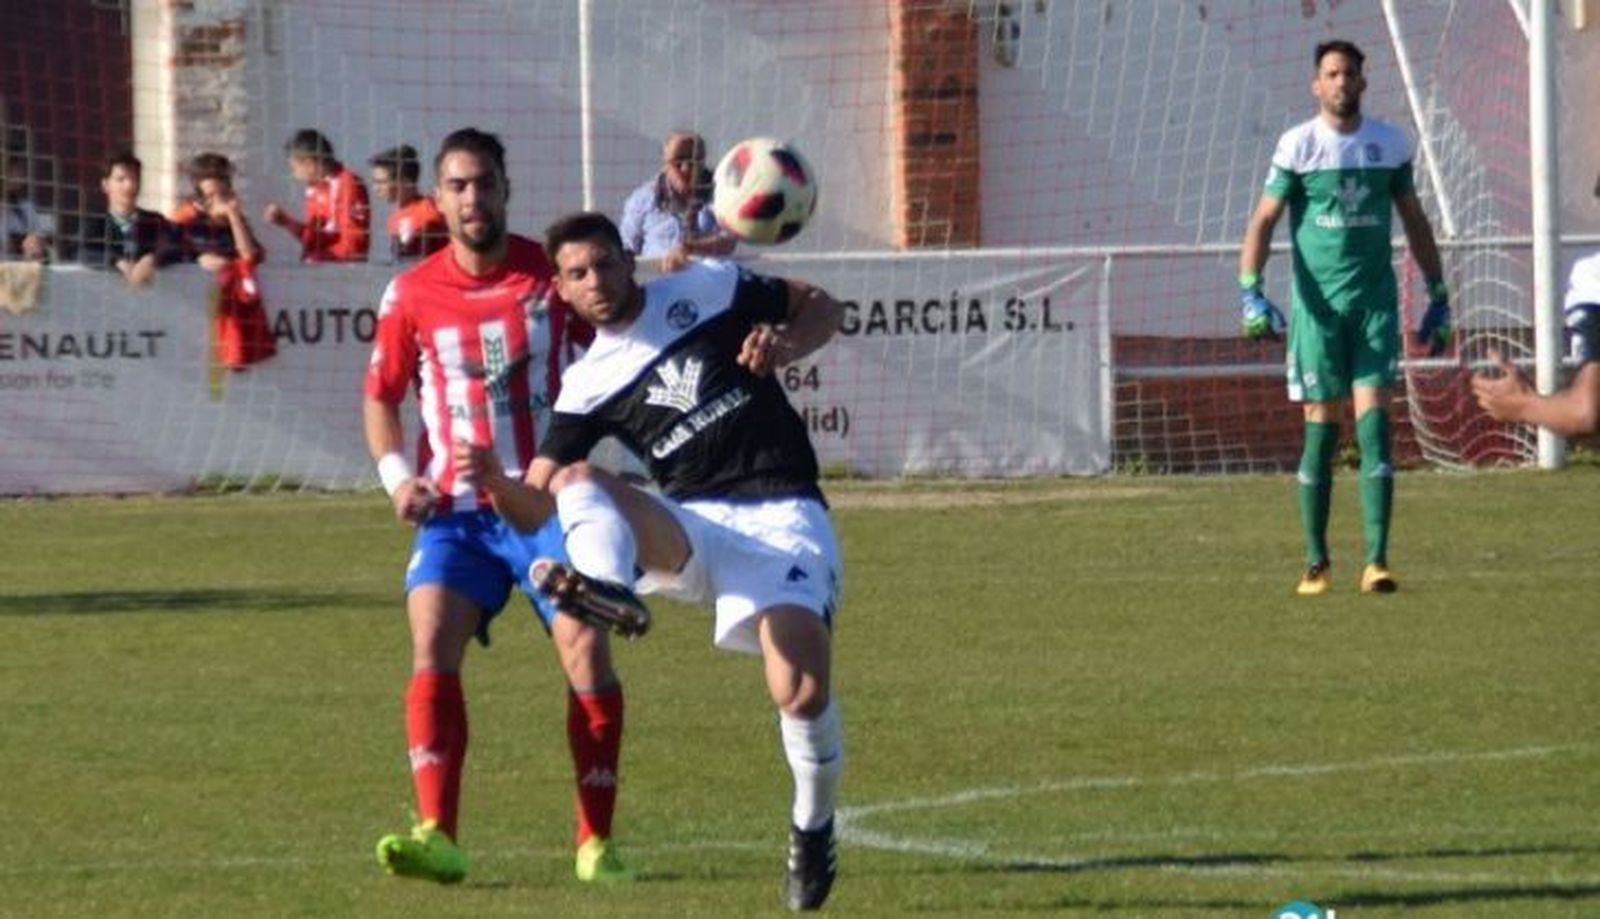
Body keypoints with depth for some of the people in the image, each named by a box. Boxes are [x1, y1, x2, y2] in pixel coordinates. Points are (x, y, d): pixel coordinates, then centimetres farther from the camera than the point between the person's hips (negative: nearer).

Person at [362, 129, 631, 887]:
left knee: (586, 650, -13)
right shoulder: (411, 296, 1)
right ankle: (437, 837, -23)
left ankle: (595, 843, -2)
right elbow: (381, 395, 13)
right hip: (457, 509, 1)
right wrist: (397, 476, -3)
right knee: (433, 649, -17)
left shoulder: (554, 276, -3)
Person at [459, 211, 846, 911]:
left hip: (782, 521, -3)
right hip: (691, 529, 3)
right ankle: (607, 586, -60)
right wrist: (494, 481, -18)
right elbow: (533, 506, 5)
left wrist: (786, 345, -7)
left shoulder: (703, 290, 5)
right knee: (576, 481, -25)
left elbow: (820, 307, 15)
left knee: (800, 692, -24)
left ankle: (813, 830, 7)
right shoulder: (588, 386, 9)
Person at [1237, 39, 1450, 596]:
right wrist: (1250, 292, -15)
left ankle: (1377, 561, -12)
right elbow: (1263, 220, -3)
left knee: (1373, 421, -8)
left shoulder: (1390, 144, 6)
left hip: (1376, 299, 1)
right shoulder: (1298, 145, -2)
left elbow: (1414, 222, 16)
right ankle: (1315, 562, 11)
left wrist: (1439, 299, 15)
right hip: (1318, 303, -1)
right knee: (1321, 428, 0)